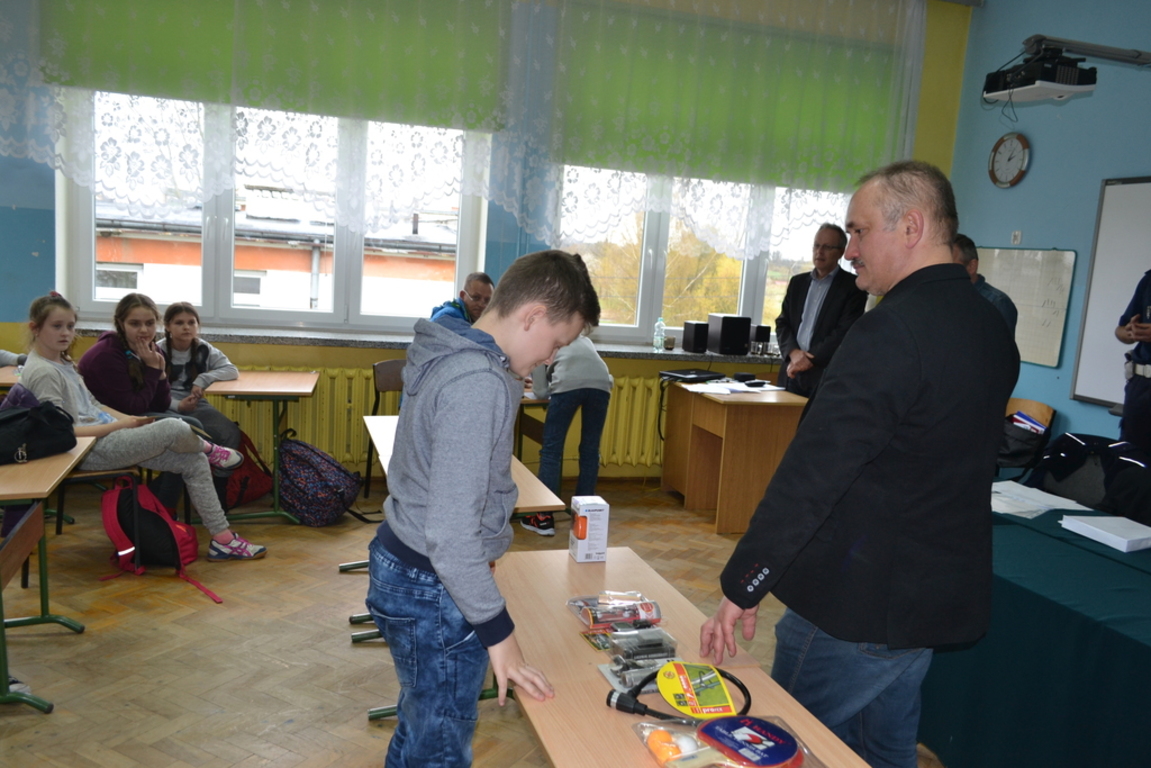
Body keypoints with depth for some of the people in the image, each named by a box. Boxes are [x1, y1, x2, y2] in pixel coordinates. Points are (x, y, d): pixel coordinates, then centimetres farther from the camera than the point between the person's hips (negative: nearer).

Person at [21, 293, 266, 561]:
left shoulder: (63, 363, 16)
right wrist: (119, 425, -16)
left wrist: (128, 419, 5)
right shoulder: (42, 372, -13)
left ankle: (222, 539, 4)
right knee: (174, 429, -27)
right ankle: (208, 449, 12)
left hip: (108, 437, 10)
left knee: (194, 462, -1)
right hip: (91, 451, -10)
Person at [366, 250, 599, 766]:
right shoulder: (479, 385, -26)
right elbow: (451, 533, -27)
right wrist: (498, 631, -19)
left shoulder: (448, 357, 4)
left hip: (398, 564, 10)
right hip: (432, 593, -10)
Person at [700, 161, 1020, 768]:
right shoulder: (992, 328, 6)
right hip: (942, 598, 9)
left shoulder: (891, 332, -23)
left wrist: (741, 588, -19)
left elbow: (811, 474, -25)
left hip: (856, 607, -9)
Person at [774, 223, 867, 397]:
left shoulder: (853, 286, 0)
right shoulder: (797, 282, 16)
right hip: (792, 372, 5)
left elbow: (845, 332, -9)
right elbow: (782, 323, 11)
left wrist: (810, 359, -13)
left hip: (827, 376, -4)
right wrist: (793, 352, -7)